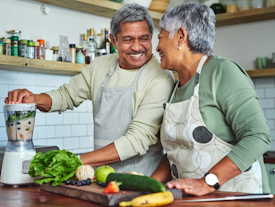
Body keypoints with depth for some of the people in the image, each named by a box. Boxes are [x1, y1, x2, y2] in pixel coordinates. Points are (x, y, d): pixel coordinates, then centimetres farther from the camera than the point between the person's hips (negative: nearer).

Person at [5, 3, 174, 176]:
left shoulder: (160, 79, -12)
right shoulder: (101, 65, 8)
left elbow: (138, 140, -18)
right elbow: (67, 95, 19)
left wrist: (77, 161, -22)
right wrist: (33, 99, -3)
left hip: (139, 179, -5)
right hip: (100, 173, 5)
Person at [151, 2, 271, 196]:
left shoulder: (222, 72, -8)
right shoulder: (177, 89, 12)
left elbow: (258, 136, -17)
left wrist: (206, 182, -22)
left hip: (235, 196, -4)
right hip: (191, 199, 5)